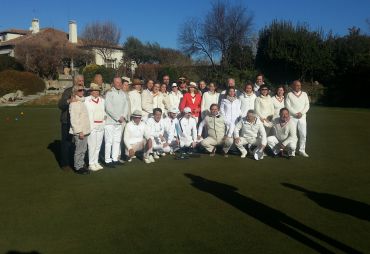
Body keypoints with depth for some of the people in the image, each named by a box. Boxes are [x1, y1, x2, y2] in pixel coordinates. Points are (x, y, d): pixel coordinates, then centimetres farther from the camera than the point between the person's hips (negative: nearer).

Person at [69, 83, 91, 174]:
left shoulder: (81, 102, 15)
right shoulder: (74, 103, -12)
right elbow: (74, 119, -18)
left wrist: (85, 130, 15)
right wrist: (79, 131, -20)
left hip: (84, 131, 9)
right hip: (78, 132, -9)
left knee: (83, 149, 15)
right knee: (79, 150, -2)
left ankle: (81, 165, 25)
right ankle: (78, 167, 8)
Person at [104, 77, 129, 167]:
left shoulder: (123, 94, 13)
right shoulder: (109, 93, -6)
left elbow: (126, 106, 11)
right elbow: (108, 108, -13)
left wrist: (124, 117, -4)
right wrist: (118, 118, -12)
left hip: (119, 122, 6)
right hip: (110, 121, -6)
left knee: (117, 141, 8)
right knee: (109, 141, -4)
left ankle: (115, 159, 16)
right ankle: (108, 160, 2)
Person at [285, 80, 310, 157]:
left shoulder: (304, 94, 12)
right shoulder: (289, 95, 3)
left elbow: (307, 105, 7)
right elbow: (288, 106, -5)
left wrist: (301, 113, -8)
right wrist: (296, 113, -12)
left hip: (302, 117, 3)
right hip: (292, 117, -3)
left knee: (303, 134, 0)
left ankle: (302, 150, 10)